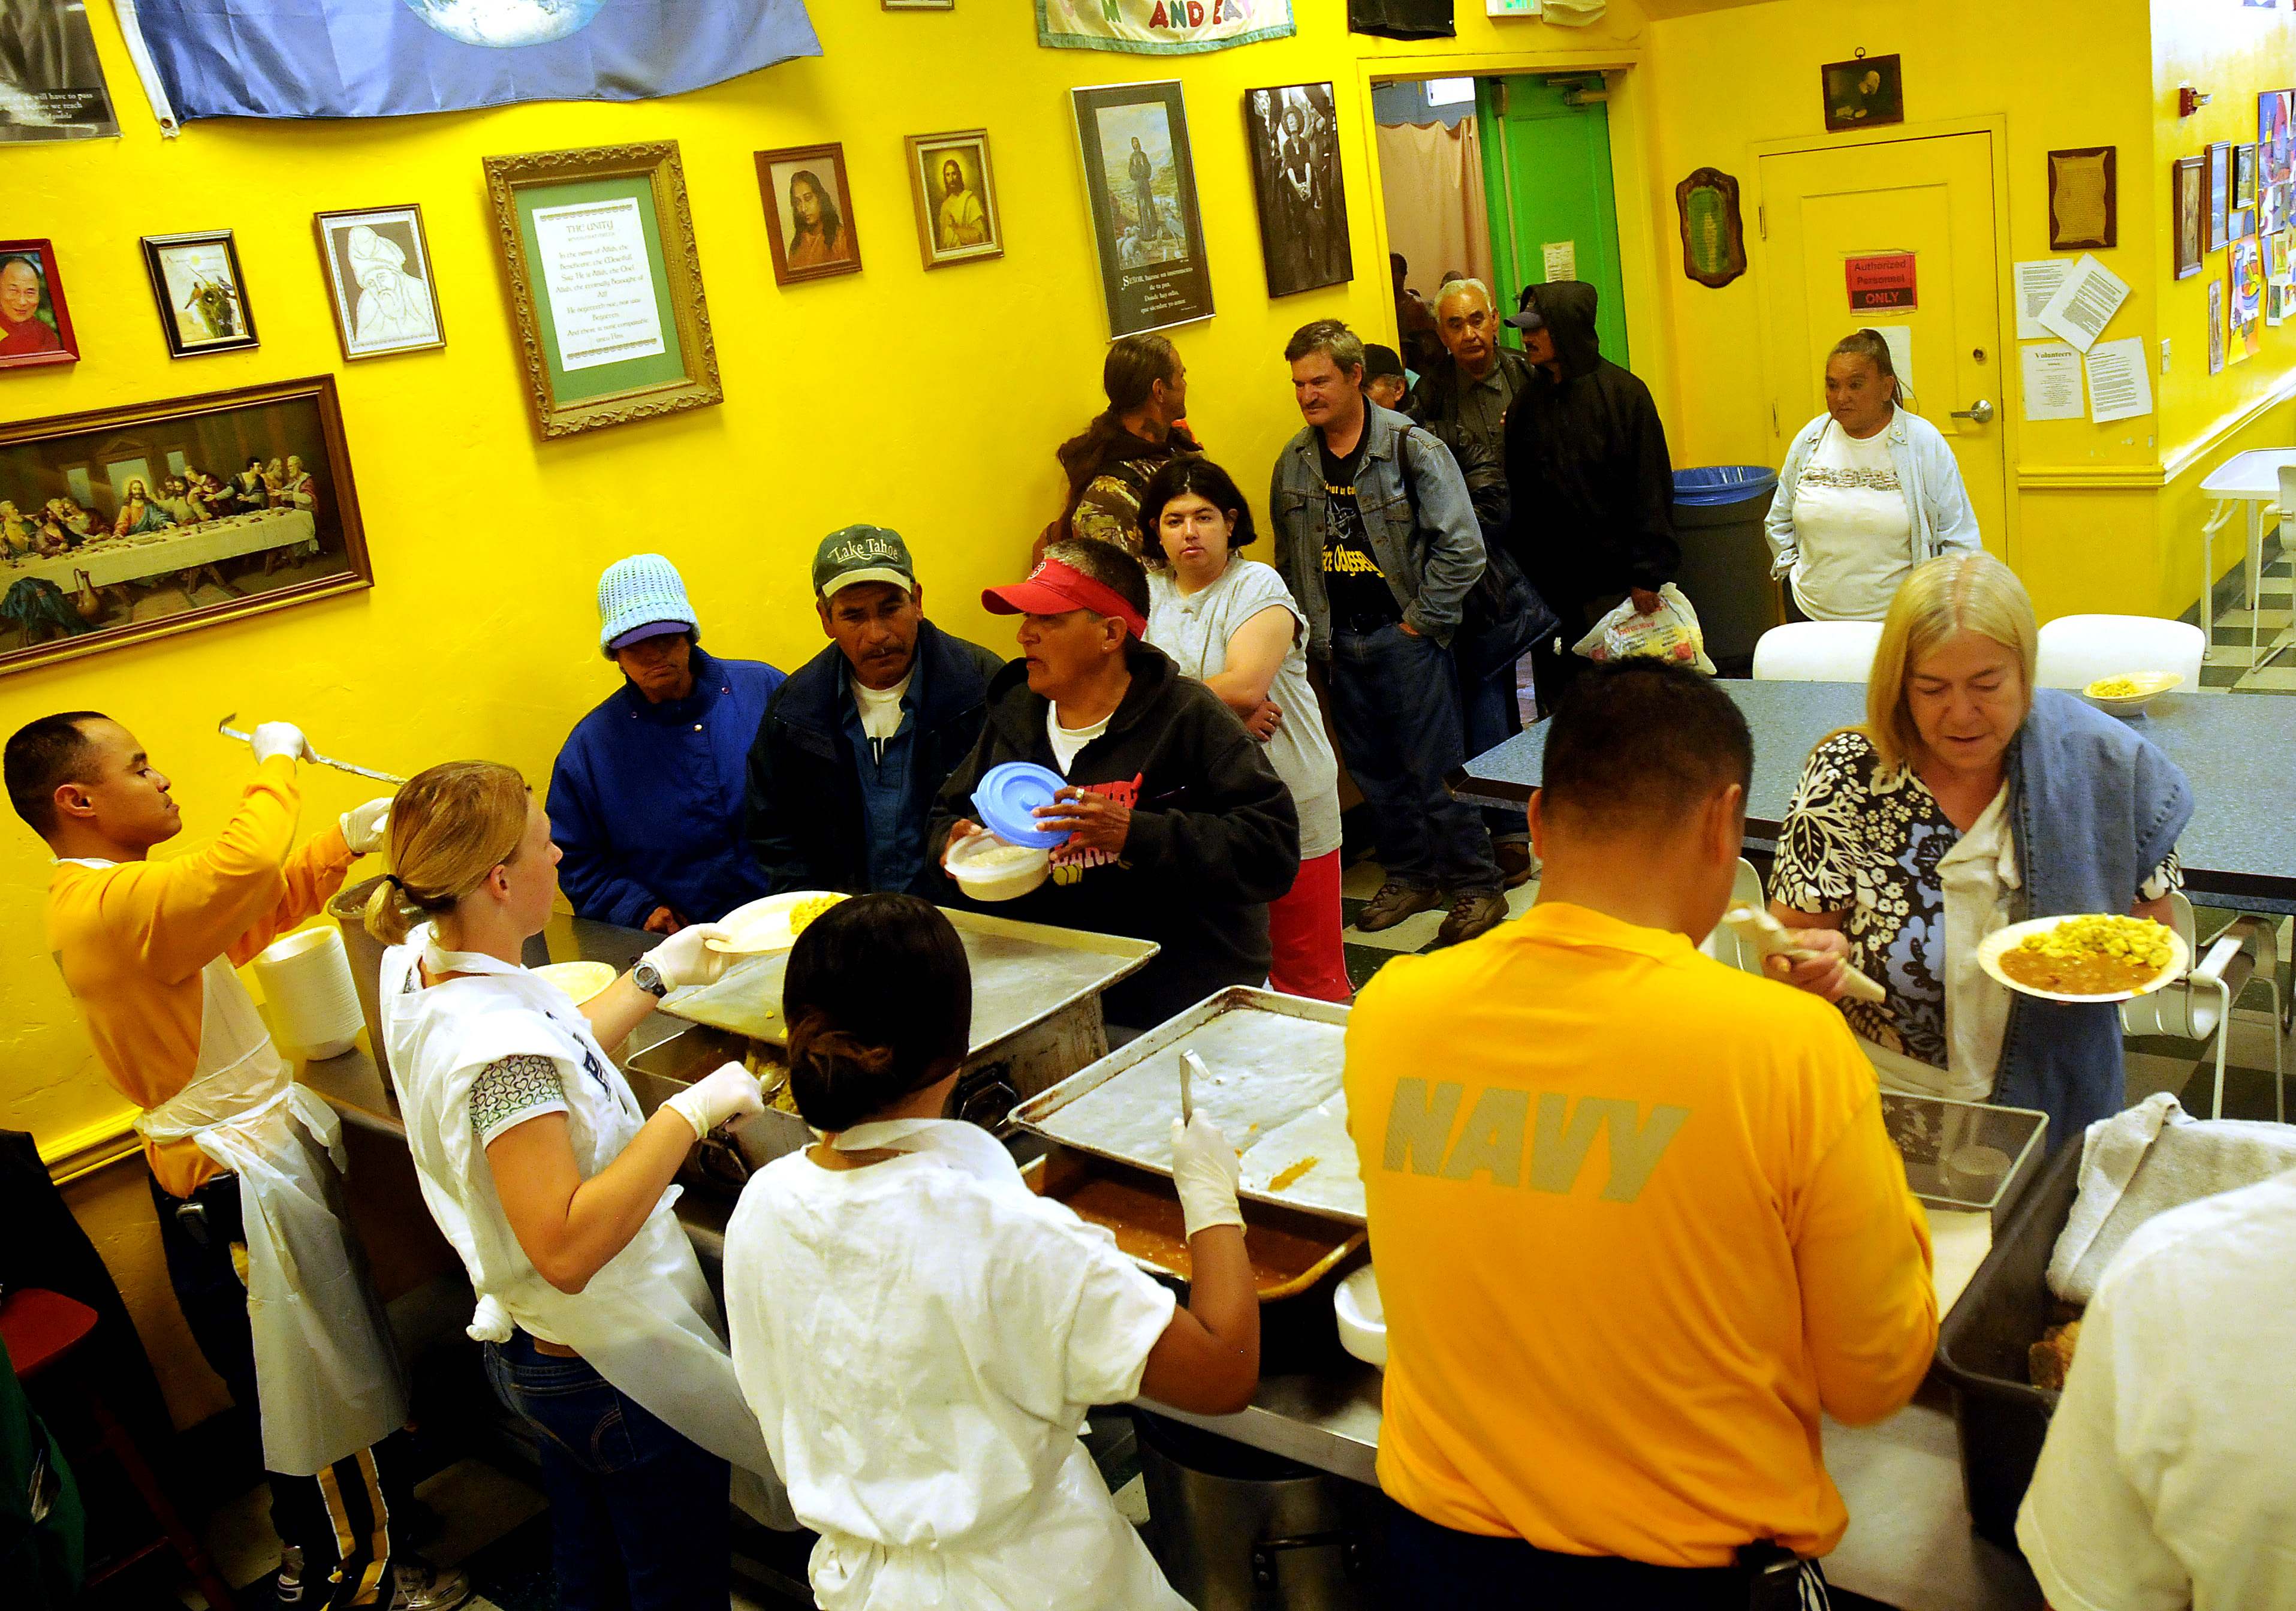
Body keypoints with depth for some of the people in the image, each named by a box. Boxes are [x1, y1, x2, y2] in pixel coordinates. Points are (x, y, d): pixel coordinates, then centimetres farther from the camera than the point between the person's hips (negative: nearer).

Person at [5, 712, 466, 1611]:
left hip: (245, 1150, 10)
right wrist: (276, 761, -24)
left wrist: (345, 842, 6)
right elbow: (242, 869, -43)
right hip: (239, 1179, -10)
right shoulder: (113, 906, -27)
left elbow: (251, 915, 16)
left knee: (303, 1378, 24)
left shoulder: (104, 896, 7)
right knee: (313, 1383, 6)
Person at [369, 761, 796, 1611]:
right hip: (619, 1365, -9)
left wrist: (660, 971, 16)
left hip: (525, 1348, 9)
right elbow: (566, 1247, -38)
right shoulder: (496, 1044, -34)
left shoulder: (415, 961, -5)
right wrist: (690, 1111, -33)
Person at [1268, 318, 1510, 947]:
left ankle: (1475, 888, 13)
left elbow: (1463, 548, -12)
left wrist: (1421, 620, -11)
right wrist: (1315, 634, 8)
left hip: (1405, 638, -5)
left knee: (1433, 771, -1)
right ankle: (1411, 877, 30)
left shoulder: (1412, 447, -11)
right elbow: (1289, 559, 15)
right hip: (1340, 647, 5)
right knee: (1374, 771, 13)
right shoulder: (1294, 463, 5)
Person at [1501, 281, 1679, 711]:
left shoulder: (1623, 392, -5)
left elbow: (1650, 488, -7)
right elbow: (1517, 495, 11)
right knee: (1559, 704, 8)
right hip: (1548, 586, 4)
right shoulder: (1528, 403, 8)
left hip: (1612, 581, -4)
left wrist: (1647, 573, -11)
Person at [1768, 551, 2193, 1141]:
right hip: (1883, 1105, -2)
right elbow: (1785, 942, -2)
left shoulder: (2103, 764, -3)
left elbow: (2151, 916, 10)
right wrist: (1819, 957, -24)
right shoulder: (1845, 781, -8)